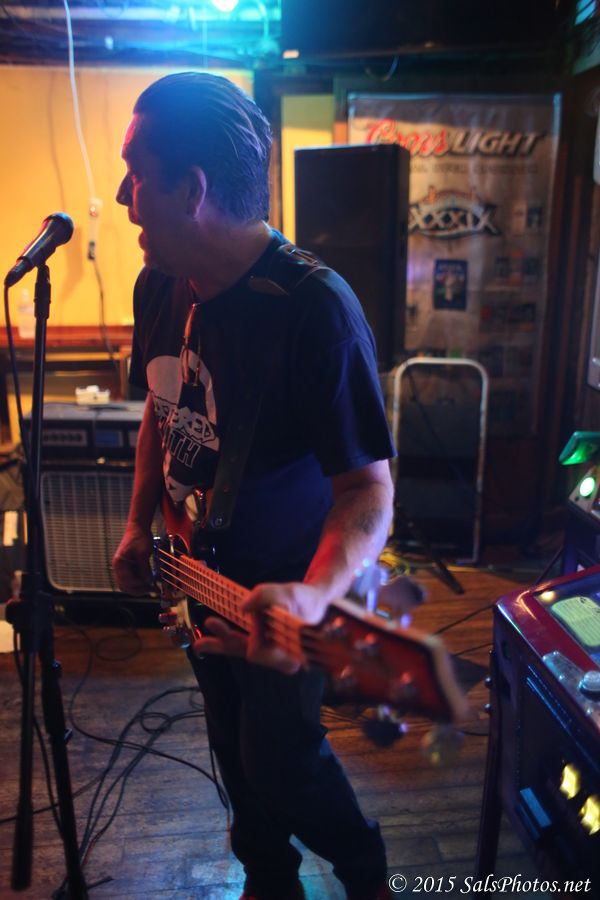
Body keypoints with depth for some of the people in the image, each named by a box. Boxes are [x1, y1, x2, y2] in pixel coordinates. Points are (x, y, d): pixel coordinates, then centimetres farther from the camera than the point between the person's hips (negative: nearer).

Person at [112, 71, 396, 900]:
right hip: (199, 572, 7)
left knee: (280, 761, 6)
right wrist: (139, 526, 7)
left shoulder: (314, 308, -28)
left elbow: (367, 488, -27)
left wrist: (313, 595, -43)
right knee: (233, 745, 22)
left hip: (282, 594, -7)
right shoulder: (160, 285, -4)